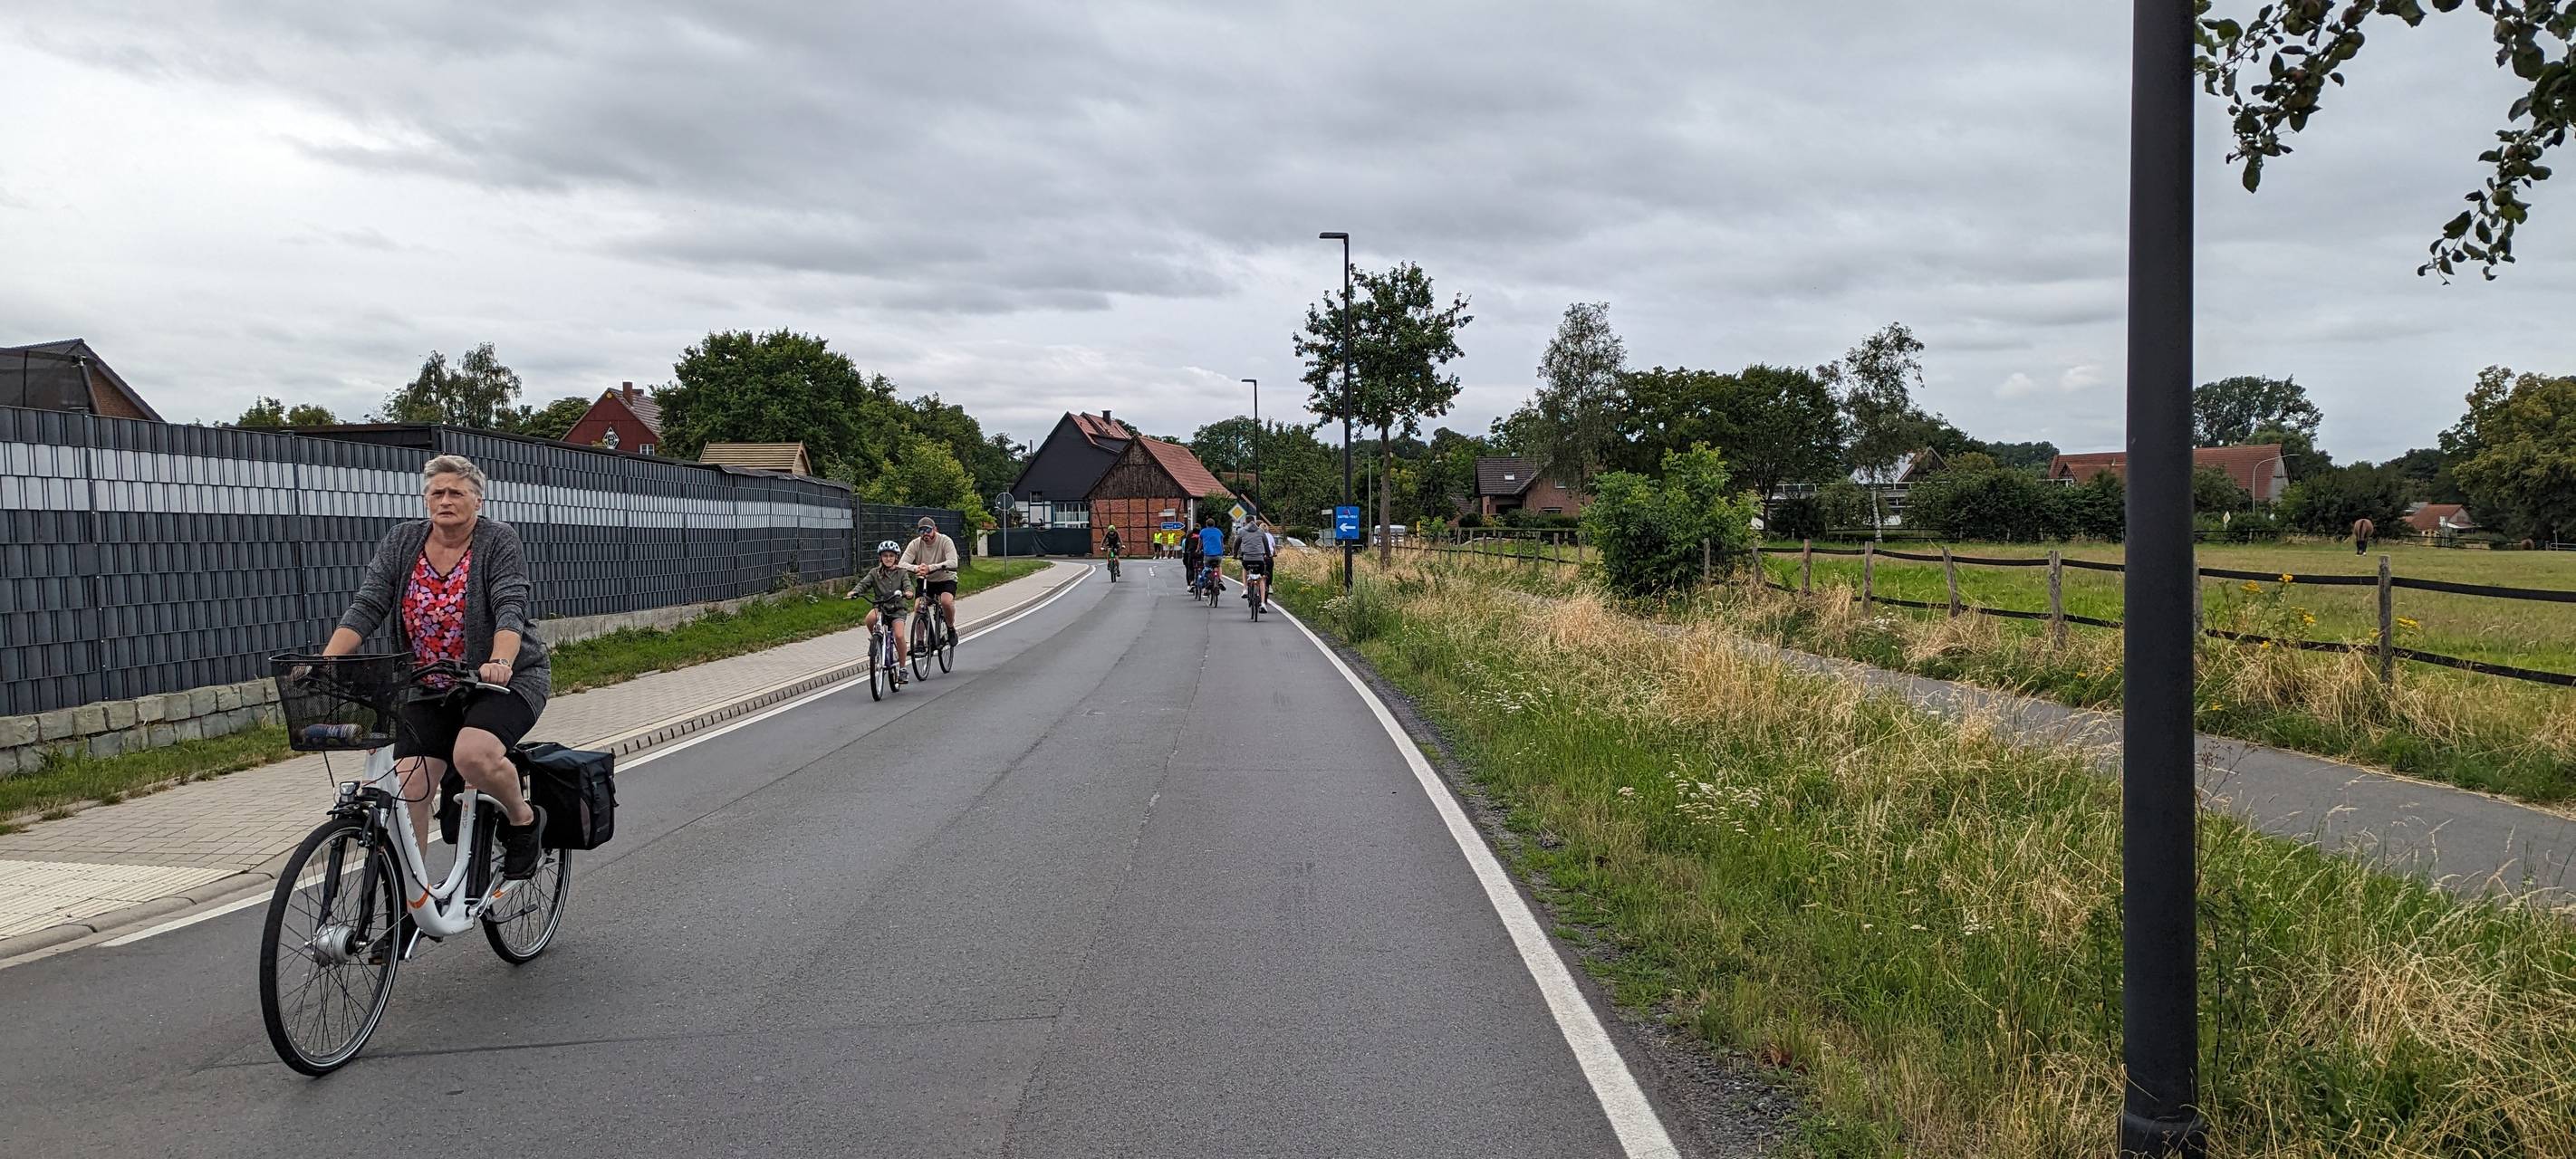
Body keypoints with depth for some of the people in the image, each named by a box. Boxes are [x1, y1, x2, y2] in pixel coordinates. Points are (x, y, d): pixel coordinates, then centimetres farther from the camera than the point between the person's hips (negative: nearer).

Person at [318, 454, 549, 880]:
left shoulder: (499, 541, -10)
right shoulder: (402, 541, 2)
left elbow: (511, 608, -23)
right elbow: (366, 606, -6)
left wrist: (500, 661, -41)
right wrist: (325, 663, -20)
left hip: (506, 679, -4)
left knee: (473, 754, -30)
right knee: (407, 789, -9)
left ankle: (524, 819, -2)